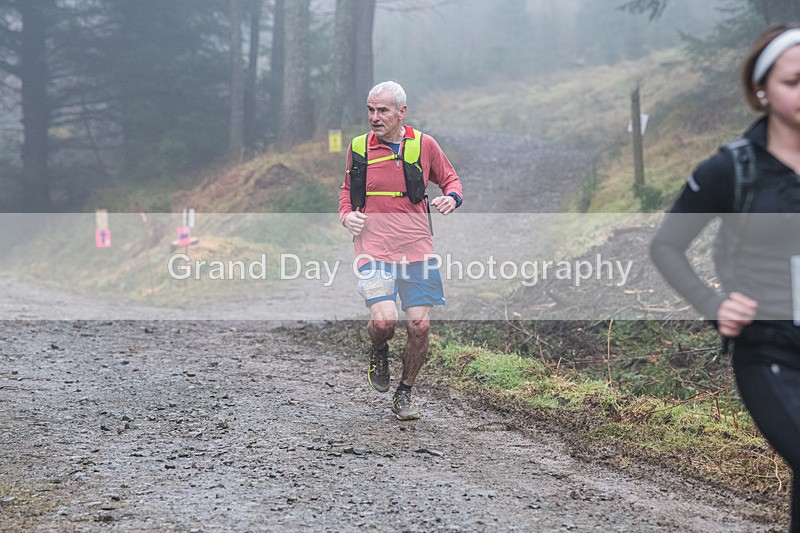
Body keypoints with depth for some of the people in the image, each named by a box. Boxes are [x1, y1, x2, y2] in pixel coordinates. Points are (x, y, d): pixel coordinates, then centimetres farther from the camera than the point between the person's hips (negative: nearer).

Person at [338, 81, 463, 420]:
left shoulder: (424, 145, 2)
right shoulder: (359, 148, 4)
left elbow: (450, 179, 16)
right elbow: (348, 189, 19)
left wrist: (452, 197, -7)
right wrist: (347, 215, -1)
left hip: (416, 250, 1)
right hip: (373, 249, -1)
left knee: (419, 326, -3)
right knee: (384, 320, -21)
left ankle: (404, 393, 19)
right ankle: (379, 352, 16)